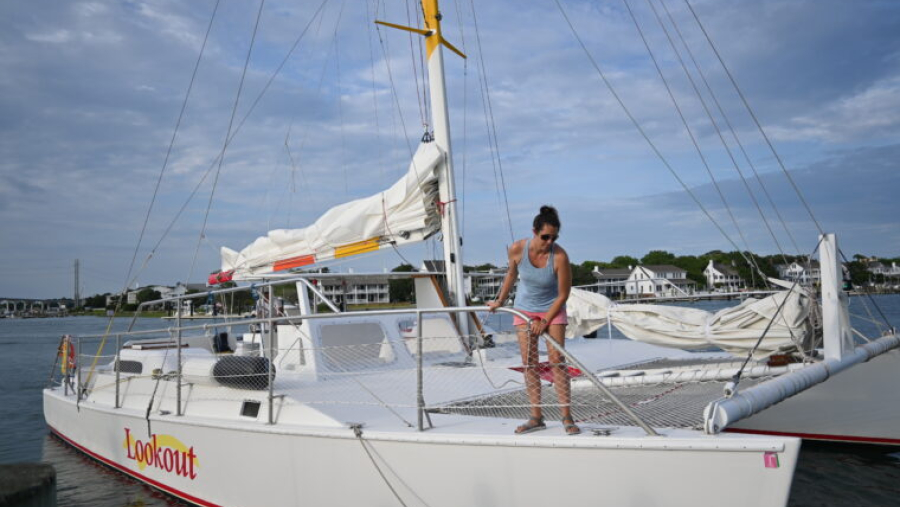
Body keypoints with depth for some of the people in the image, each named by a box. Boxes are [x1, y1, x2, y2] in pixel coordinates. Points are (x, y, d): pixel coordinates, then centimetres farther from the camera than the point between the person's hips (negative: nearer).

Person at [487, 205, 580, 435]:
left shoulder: (560, 256, -26)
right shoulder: (517, 249, -18)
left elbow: (563, 295, -17)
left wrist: (545, 321, -19)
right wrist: (499, 301, 12)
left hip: (552, 309, -3)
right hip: (525, 308, 3)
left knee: (557, 360, -9)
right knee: (529, 363, 1)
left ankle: (567, 417, -1)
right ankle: (536, 417, 8)